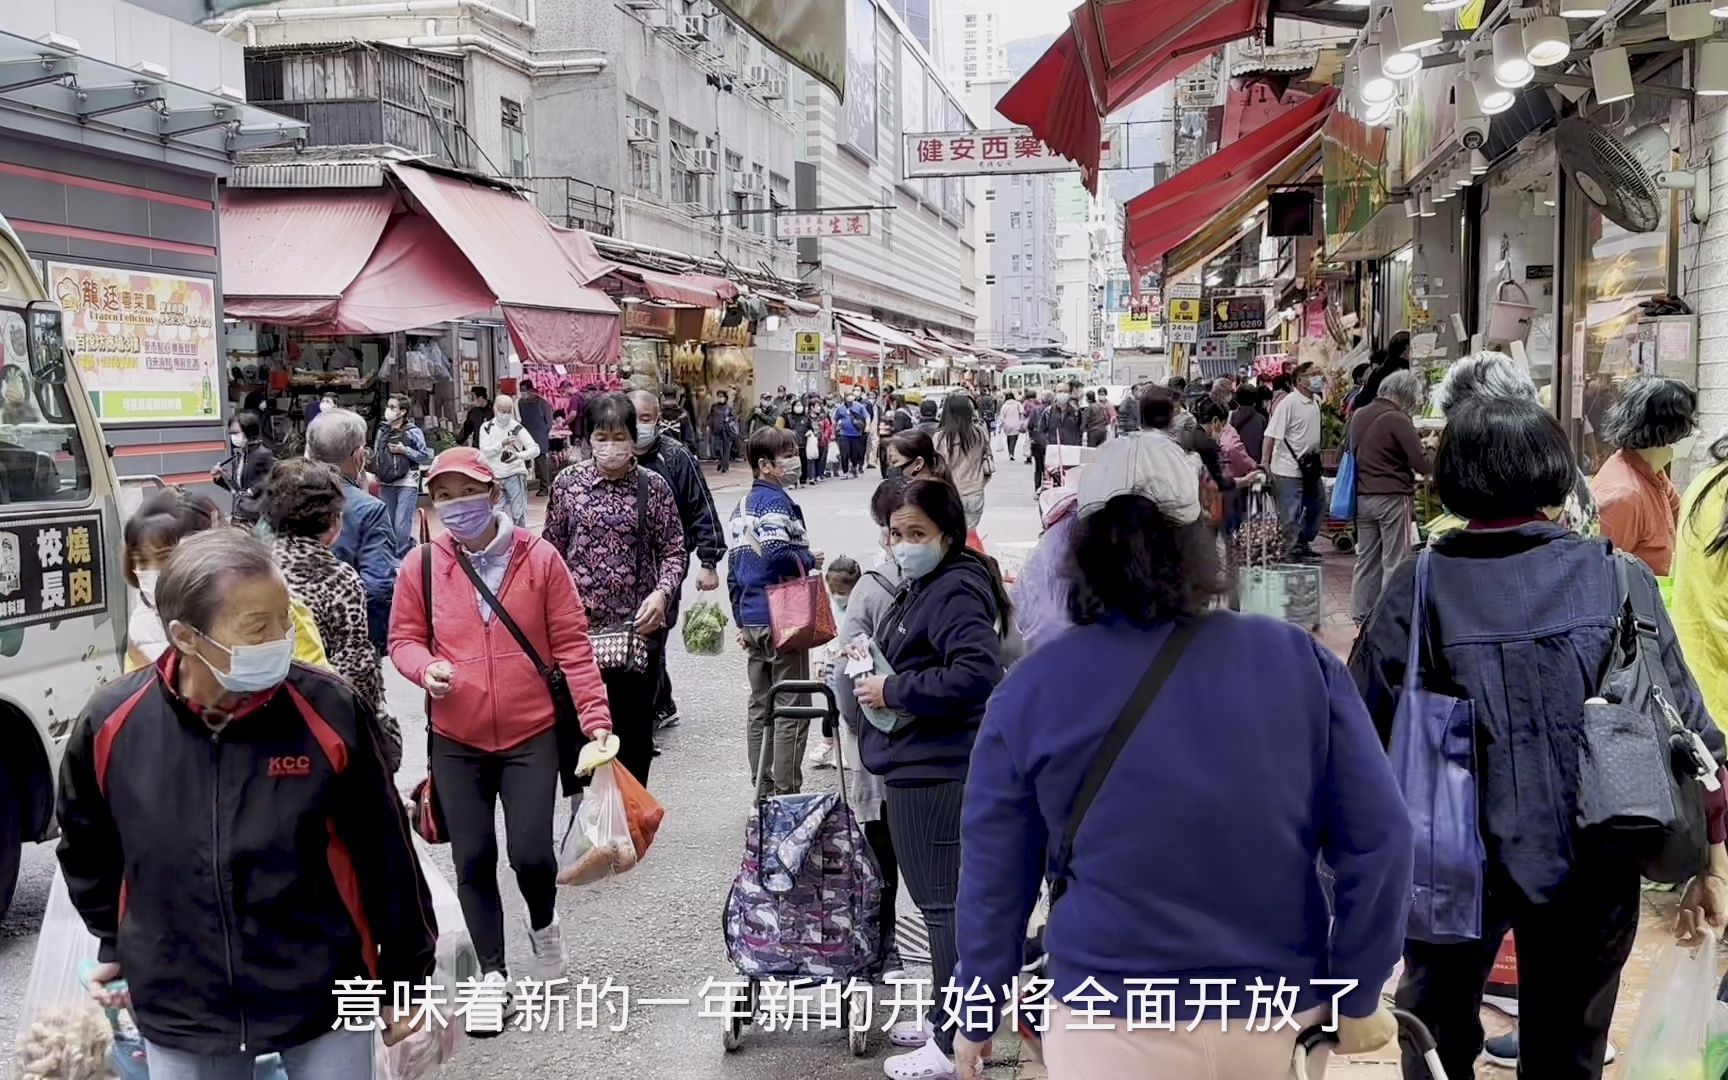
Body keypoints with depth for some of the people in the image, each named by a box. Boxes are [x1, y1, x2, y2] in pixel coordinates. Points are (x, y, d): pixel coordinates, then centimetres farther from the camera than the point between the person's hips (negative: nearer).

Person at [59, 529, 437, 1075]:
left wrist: (405, 979, 0)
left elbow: (384, 854, -7)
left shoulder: (329, 711, -17)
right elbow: (87, 847, 9)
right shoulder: (110, 723, -13)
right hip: (178, 1012, 2)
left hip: (325, 1003, -1)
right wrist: (116, 945, 18)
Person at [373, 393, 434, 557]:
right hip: (386, 484, 5)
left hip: (407, 484, -5)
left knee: (401, 527, -11)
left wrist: (404, 450, -12)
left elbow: (427, 457, -4)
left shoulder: (413, 431, -4)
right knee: (388, 525, 8)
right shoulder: (382, 430, 8)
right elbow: (376, 455, 19)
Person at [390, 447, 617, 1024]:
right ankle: (493, 975, 25)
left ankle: (544, 925, 29)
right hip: (455, 741, 2)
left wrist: (596, 719, -10)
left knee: (531, 853, -6)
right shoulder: (421, 565, -3)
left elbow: (572, 645, -5)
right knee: (473, 860, 7)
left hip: (531, 735, -1)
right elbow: (403, 638, 7)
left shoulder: (540, 558, -7)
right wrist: (426, 667, -16)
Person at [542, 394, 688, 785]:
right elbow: (552, 551, 8)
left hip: (638, 626, 0)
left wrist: (662, 592, -16)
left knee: (634, 730, 8)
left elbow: (674, 550, 1)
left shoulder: (654, 486, -1)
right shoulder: (568, 483, 2)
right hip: (578, 624, 1)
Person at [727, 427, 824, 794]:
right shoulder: (777, 502, -13)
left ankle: (763, 790, 19)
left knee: (760, 708, 13)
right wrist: (810, 558, -9)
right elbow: (776, 554, -27)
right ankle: (787, 792, 1)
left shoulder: (741, 506, 15)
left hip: (752, 622, 9)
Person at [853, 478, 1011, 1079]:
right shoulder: (923, 587, 16)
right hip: (921, 765, 11)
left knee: (945, 903, -3)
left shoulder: (955, 591, -17)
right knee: (943, 899, 19)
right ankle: (948, 1019, 31)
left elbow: (976, 672, -30)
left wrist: (893, 692, -22)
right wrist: (874, 667, 8)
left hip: (934, 772, -11)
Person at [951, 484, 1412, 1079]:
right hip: (1280, 1021, 2)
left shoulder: (1030, 691, -8)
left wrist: (978, 1016, 12)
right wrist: (1359, 998, 5)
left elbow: (992, 878, -1)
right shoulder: (1298, 658, -5)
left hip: (1117, 1030, -2)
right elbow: (1378, 838, -6)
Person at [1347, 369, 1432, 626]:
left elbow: (1348, 450, 21)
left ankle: (1361, 615, 17)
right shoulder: (1397, 420, -15)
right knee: (1394, 562, 0)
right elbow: (1423, 465, -15)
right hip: (1393, 498, -7)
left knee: (1366, 558, 13)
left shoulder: (1358, 415, 7)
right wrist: (1428, 449, 4)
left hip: (1362, 497, 7)